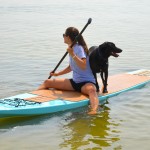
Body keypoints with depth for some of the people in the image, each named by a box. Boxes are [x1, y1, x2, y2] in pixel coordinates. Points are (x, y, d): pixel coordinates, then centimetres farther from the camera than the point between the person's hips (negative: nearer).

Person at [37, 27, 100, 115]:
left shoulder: (79, 48, -13)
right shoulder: (73, 48, 12)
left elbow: (83, 66, -28)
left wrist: (72, 54, -30)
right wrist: (57, 74, 23)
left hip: (86, 82, -9)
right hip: (75, 82, 9)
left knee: (91, 90, -45)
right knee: (47, 82, 4)